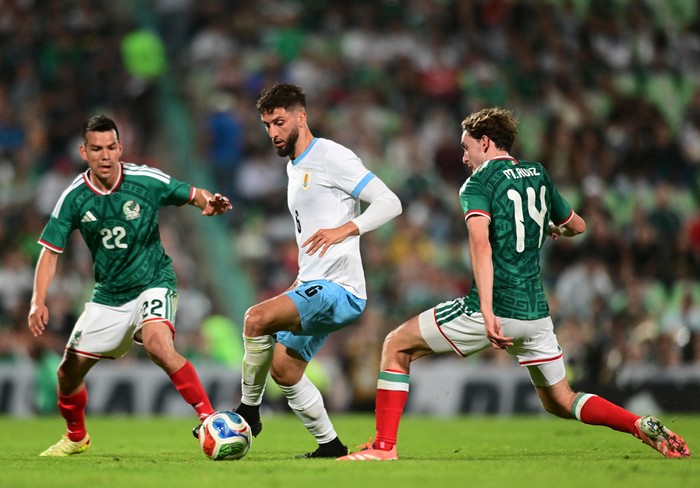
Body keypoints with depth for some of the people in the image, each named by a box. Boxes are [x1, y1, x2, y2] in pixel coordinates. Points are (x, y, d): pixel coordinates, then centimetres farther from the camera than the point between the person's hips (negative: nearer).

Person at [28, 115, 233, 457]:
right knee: (69, 370, 7)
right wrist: (38, 300, -17)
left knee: (157, 344, -34)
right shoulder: (74, 198, -9)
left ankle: (209, 418, -27)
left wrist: (210, 203, -25)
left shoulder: (147, 180, -15)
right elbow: (51, 250, -4)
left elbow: (193, 195, -1)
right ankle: (76, 437, 36)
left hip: (153, 283, -4)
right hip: (107, 295, 4)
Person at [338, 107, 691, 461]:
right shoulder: (539, 175, 14)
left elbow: (481, 243, -21)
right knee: (560, 403, 18)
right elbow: (577, 226, 28)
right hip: (535, 312, 6)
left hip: (495, 311, -6)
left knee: (396, 345, 7)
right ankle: (644, 427, -1)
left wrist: (487, 311, -31)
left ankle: (384, 446, 0)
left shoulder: (478, 183, -5)